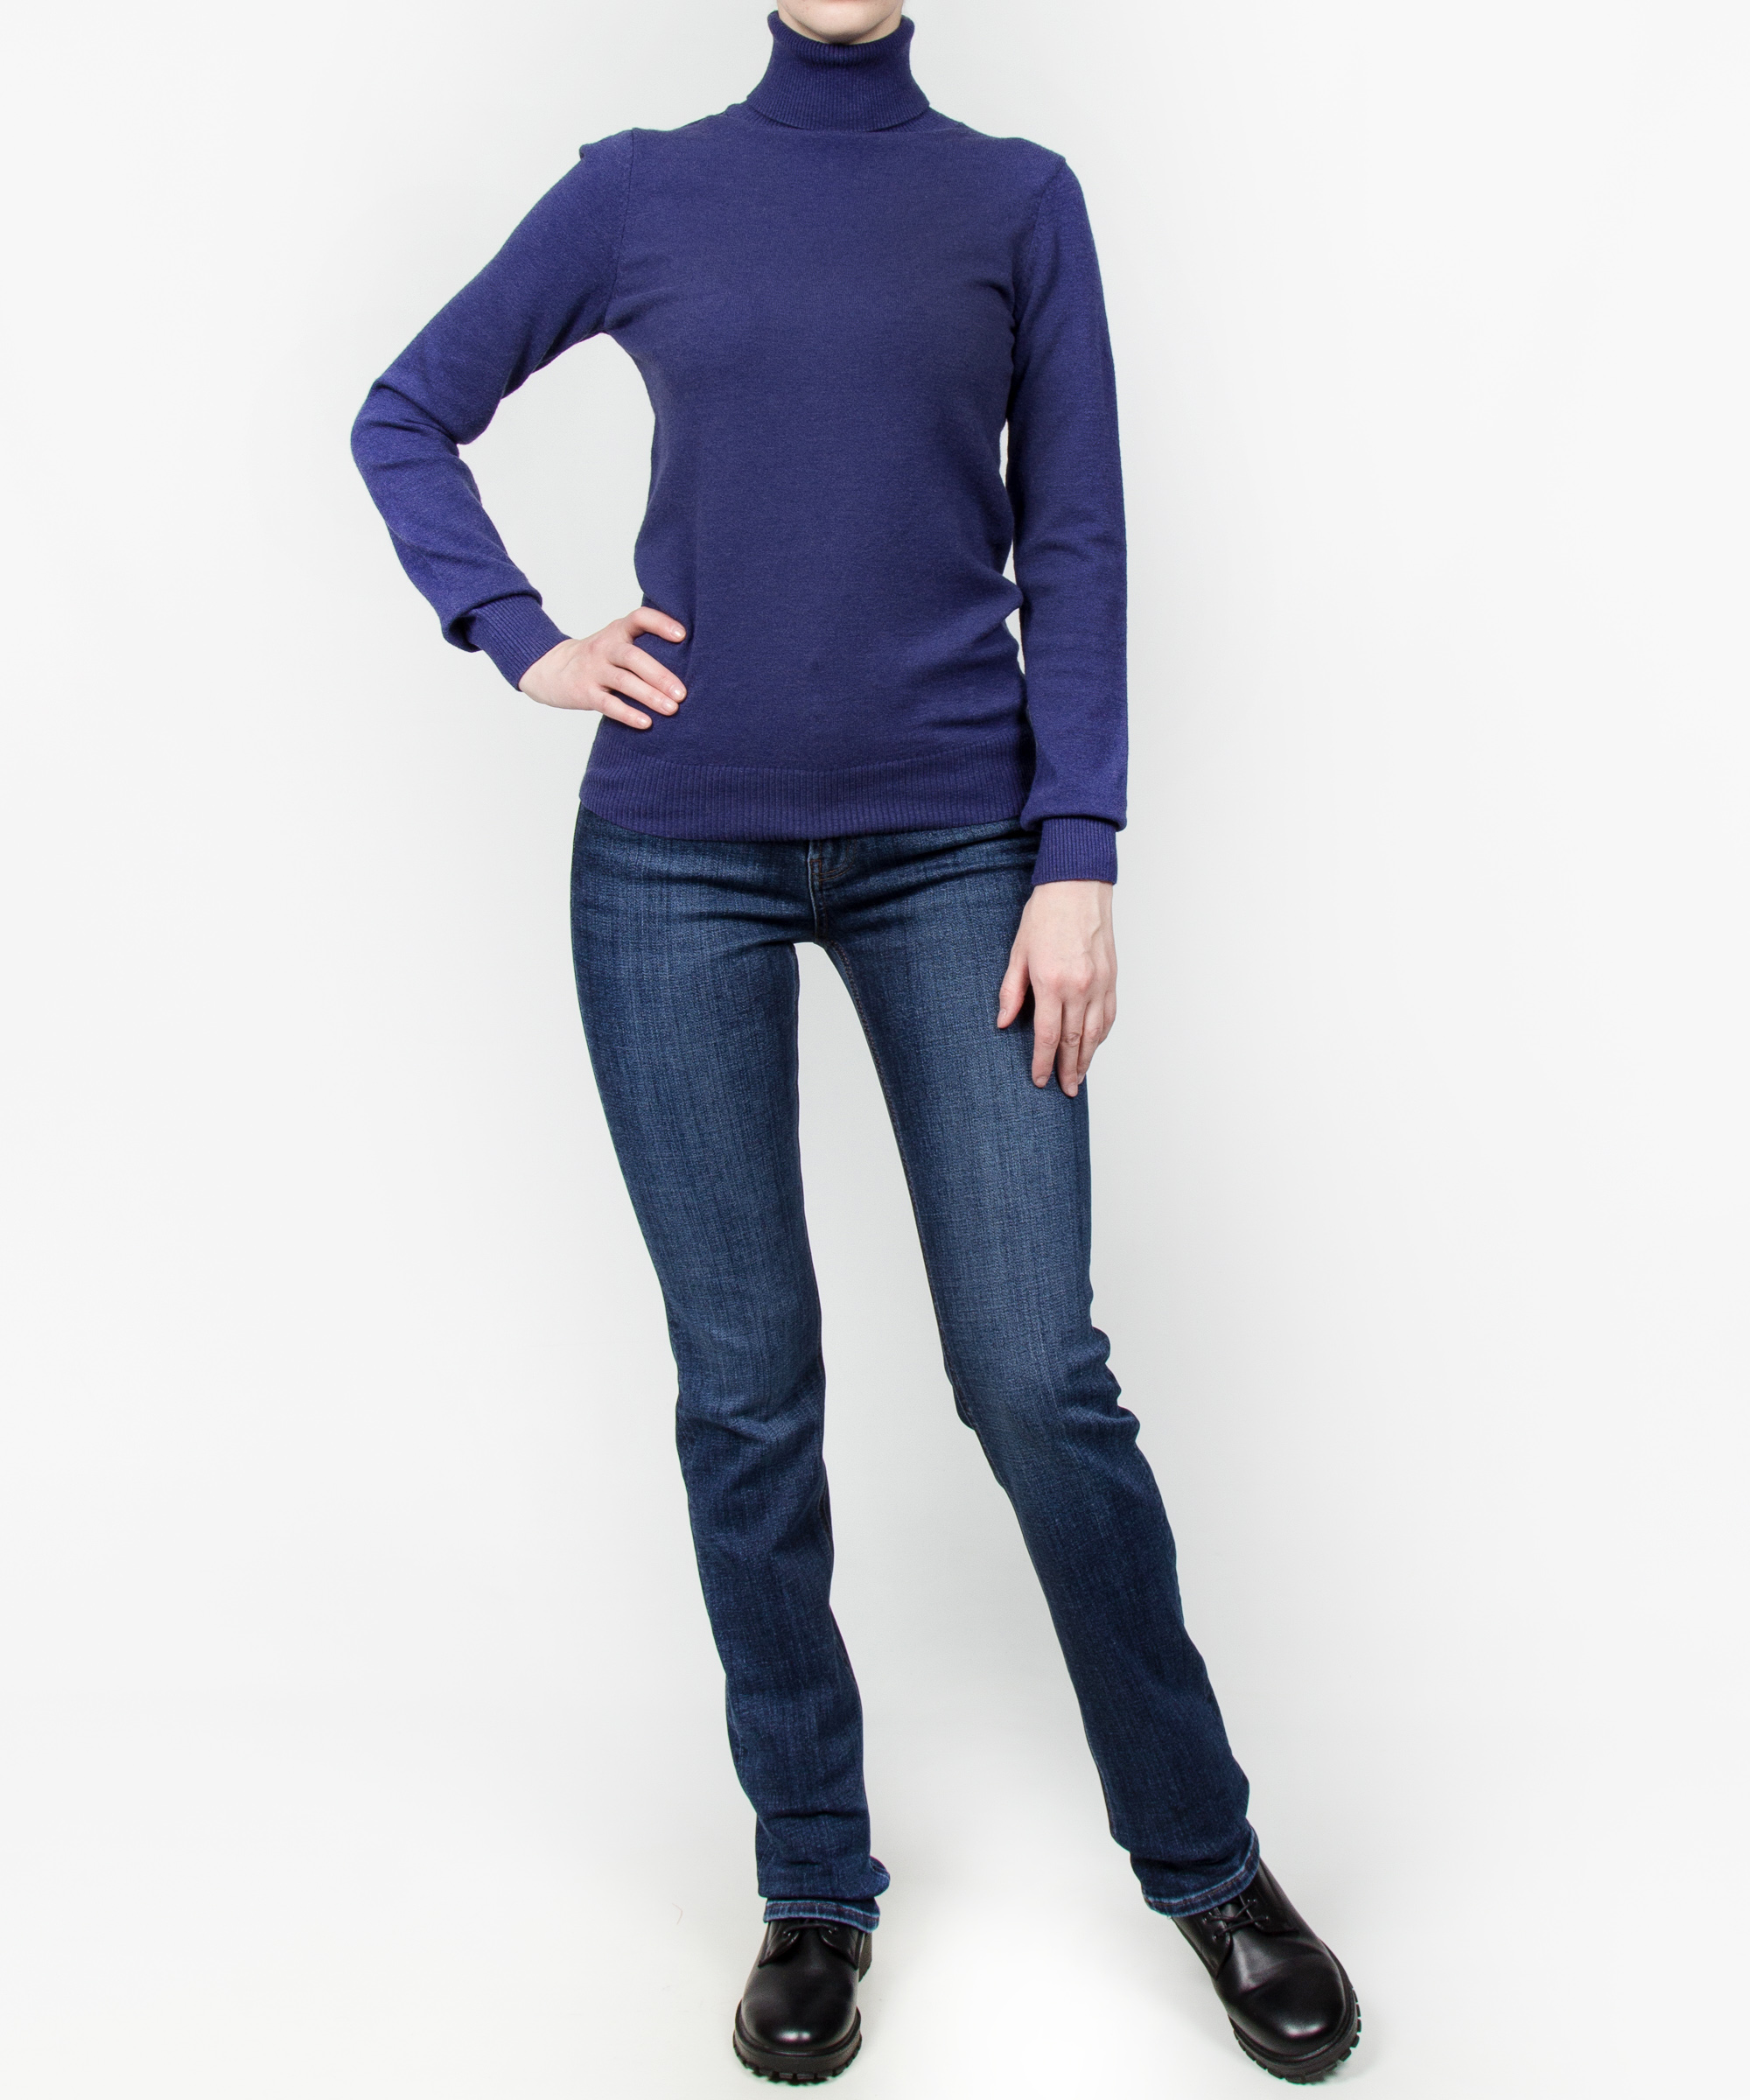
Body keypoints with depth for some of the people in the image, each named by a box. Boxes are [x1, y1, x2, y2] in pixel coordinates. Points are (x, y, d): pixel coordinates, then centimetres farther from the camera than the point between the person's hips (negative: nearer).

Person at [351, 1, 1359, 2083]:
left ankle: (1205, 1857, 18)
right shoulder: (637, 194, 9)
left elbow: (1072, 547, 4)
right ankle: (813, 1886, 21)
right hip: (677, 854, 1)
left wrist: (1077, 861, -5)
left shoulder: (1017, 200, 9)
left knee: (1038, 1379, -3)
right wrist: (521, 643, 2)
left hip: (954, 846, 0)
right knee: (746, 1394, 5)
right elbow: (407, 416, 18)